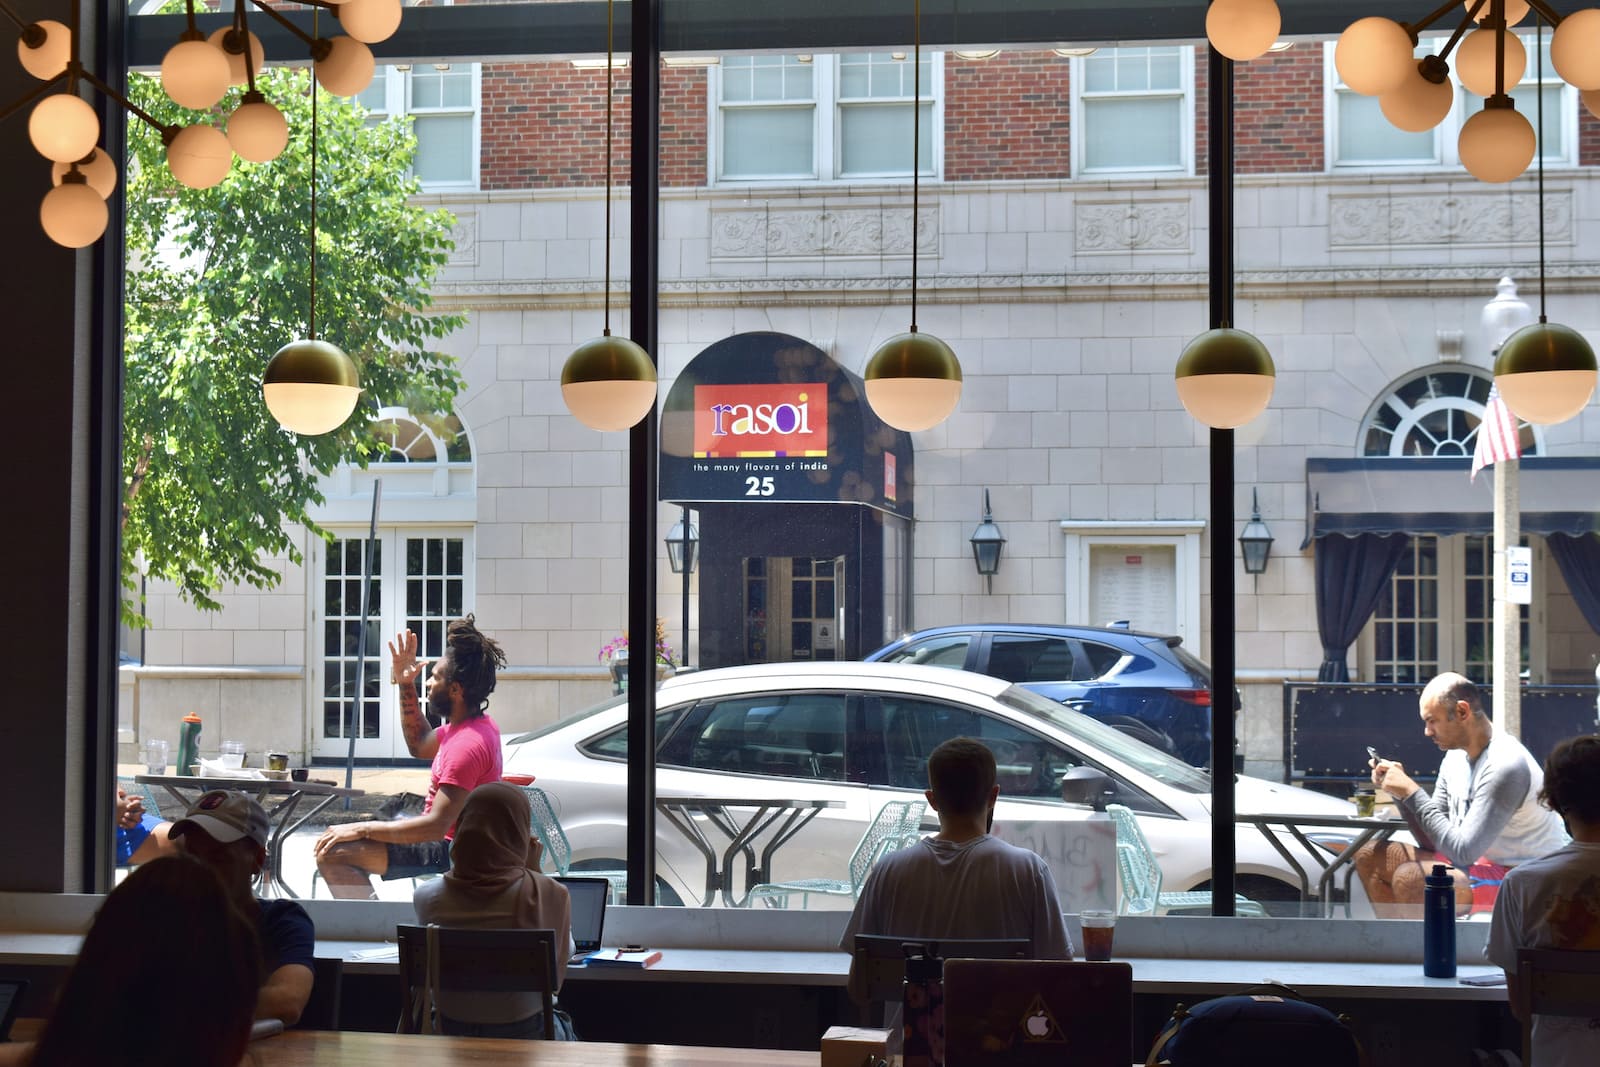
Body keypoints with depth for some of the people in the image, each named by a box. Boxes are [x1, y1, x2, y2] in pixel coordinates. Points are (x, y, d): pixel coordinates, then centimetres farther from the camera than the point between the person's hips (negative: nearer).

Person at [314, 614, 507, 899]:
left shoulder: (468, 744, -25)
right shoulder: (480, 724, 6)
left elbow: (437, 825, -30)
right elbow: (420, 746, 24)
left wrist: (363, 829, -25)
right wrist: (405, 686, 13)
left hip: (446, 852, -11)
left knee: (332, 855, -23)